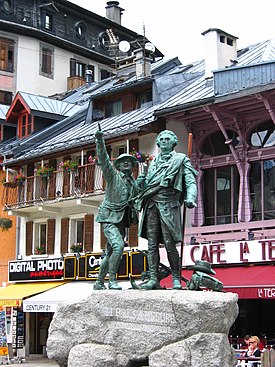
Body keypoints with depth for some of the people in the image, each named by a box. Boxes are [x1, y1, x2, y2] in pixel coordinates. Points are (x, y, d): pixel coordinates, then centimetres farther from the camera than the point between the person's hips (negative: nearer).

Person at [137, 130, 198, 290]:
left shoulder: (181, 159, 10)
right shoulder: (154, 162, 25)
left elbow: (191, 181, -1)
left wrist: (190, 198, -20)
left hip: (168, 205, -5)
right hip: (151, 205, 5)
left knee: (170, 244, -8)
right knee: (152, 244, 0)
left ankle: (176, 279, 2)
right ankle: (153, 279, 1)